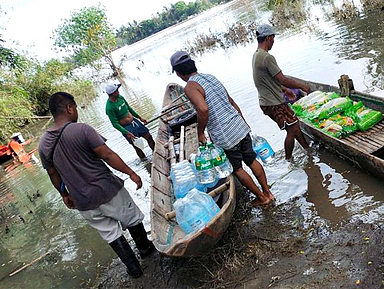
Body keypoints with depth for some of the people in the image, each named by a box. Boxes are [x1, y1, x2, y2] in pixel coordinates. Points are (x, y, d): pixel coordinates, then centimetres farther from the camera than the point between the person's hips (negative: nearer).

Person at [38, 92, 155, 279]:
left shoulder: (43, 143, 0)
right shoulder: (81, 130, -18)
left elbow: (53, 174, 9)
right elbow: (108, 155, -19)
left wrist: (64, 195, 22)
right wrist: (131, 173, -11)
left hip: (83, 202, 5)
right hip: (107, 190, -5)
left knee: (110, 234, 19)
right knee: (132, 219, 21)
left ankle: (133, 268, 28)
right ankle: (145, 248, 42)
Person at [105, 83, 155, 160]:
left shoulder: (120, 97, -2)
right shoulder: (109, 108, -24)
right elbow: (115, 124, -22)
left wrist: (140, 118, 16)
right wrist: (127, 133, -29)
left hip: (134, 121, 7)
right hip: (126, 128, -7)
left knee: (149, 137, 13)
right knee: (137, 146, 6)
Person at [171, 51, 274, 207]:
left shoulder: (190, 87, -15)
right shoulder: (211, 77, 9)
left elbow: (203, 109, -34)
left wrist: (200, 133, -19)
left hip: (225, 137, -7)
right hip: (241, 127, 7)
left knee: (237, 169, 15)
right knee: (251, 160, 21)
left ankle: (261, 197, 28)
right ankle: (268, 192, 33)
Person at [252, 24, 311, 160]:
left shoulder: (256, 55, 11)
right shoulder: (267, 57, -22)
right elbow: (283, 79, -22)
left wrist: (285, 90, 24)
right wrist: (302, 86, -7)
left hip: (266, 102, 10)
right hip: (274, 104, -10)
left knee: (294, 125, 18)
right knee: (291, 131, 0)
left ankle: (308, 149, 29)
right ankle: (288, 160, 14)